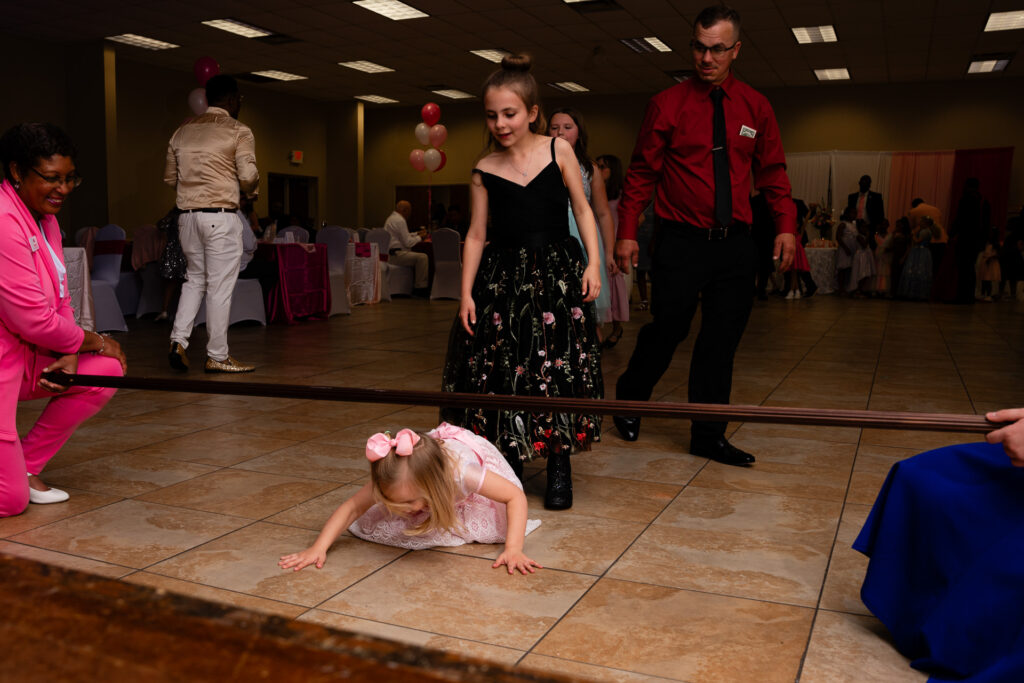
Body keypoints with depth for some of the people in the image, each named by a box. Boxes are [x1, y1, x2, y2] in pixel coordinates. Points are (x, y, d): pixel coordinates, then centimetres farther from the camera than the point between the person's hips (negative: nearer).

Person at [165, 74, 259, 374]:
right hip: (221, 216, -6)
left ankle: (179, 341, 5)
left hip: (187, 215, 6)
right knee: (220, 286, 0)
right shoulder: (238, 131, -3)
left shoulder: (183, 131, 14)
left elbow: (169, 177, 16)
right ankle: (217, 357, 6)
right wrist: (251, 191, 9)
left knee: (195, 278, 19)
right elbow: (248, 177, -12)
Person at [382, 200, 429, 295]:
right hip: (396, 254, -12)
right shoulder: (400, 220, -14)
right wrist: (420, 237, 0)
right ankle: (420, 287, -15)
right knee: (423, 257, -19)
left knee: (418, 257, 23)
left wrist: (416, 234, 23)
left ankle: (416, 285, 20)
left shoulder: (391, 218, 20)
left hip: (389, 254, 12)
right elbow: (408, 242, -16)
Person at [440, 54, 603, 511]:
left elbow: (582, 210, 5)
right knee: (504, 367, 2)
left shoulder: (559, 151, 1)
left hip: (557, 272, -1)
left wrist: (593, 263, -5)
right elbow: (477, 234, 5)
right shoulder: (485, 170, 3)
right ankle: (510, 464, 18)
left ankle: (559, 467, 11)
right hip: (503, 278, 1)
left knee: (560, 366, -2)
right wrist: (466, 292, 0)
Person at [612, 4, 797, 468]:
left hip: (735, 242, 3)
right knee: (667, 329, 0)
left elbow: (772, 171, 13)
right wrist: (627, 232, -9)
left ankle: (708, 436, 17)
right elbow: (641, 173, -1)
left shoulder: (755, 107, 9)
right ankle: (629, 400, 28)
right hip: (680, 242, -3)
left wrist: (785, 225, 1)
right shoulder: (668, 105, 0)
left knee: (722, 340, 5)